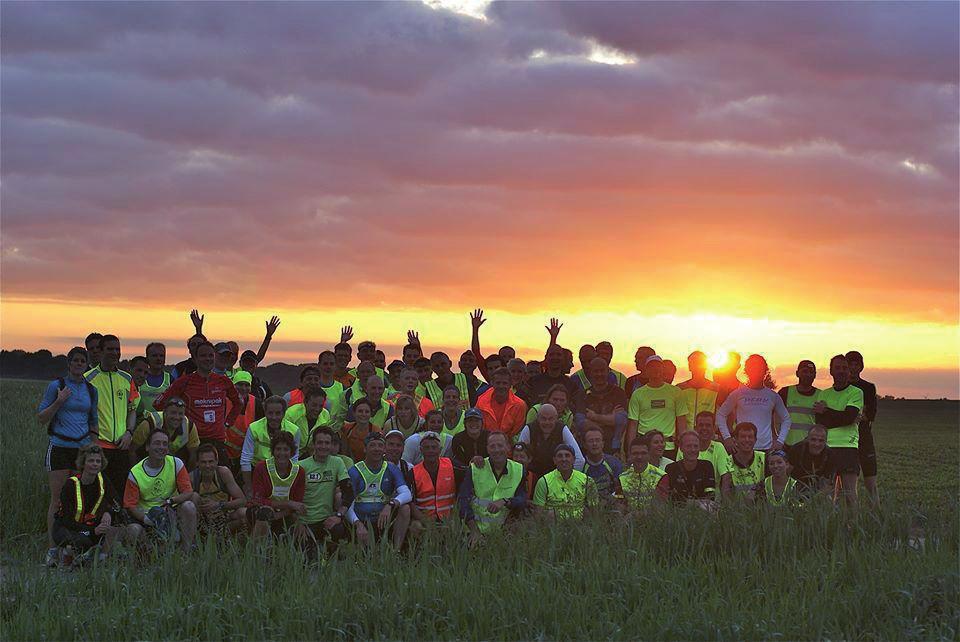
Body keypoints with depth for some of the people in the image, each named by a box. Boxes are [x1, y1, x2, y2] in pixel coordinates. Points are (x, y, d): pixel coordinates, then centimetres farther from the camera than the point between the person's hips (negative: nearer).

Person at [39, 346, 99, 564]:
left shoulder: (91, 390, 11)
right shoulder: (56, 386, -1)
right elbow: (41, 418, -2)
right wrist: (59, 401, -15)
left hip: (83, 448, 4)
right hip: (60, 447, -4)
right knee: (58, 498, -6)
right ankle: (52, 548, -4)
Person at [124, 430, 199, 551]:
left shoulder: (176, 464, -6)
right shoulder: (135, 473, -8)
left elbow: (188, 493, -9)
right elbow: (130, 505, -9)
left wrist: (170, 501, -25)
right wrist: (146, 519, -26)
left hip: (171, 511, 1)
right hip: (145, 513, -1)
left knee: (188, 506, -29)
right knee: (134, 531, -32)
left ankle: (187, 550, -19)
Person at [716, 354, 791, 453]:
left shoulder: (772, 396, 9)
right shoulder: (738, 394, 4)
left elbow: (786, 420, 18)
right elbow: (720, 415, 9)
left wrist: (780, 441, 6)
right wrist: (727, 437, -1)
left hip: (767, 449, 1)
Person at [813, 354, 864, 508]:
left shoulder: (856, 392, 5)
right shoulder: (823, 394, 17)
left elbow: (849, 417, -8)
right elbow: (820, 421, 4)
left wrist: (826, 411, 1)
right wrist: (840, 416, -7)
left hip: (848, 446, -3)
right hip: (826, 447, 3)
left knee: (850, 493, -8)